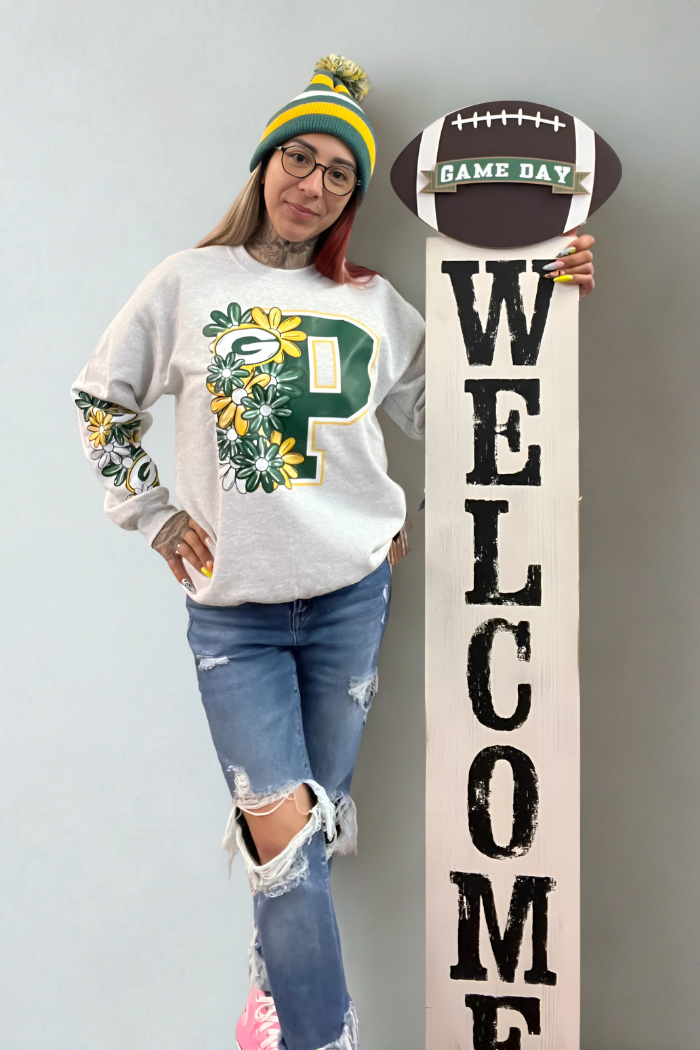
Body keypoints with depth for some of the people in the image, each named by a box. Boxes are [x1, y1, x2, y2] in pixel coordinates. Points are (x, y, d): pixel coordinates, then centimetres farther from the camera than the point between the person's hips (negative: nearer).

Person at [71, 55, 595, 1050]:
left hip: (351, 595, 2)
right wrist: (154, 514, 5)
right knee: (283, 829, -8)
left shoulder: (373, 303, 7)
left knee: (317, 812, 14)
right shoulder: (189, 283, 3)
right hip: (232, 610, -2)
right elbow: (102, 401, 11)